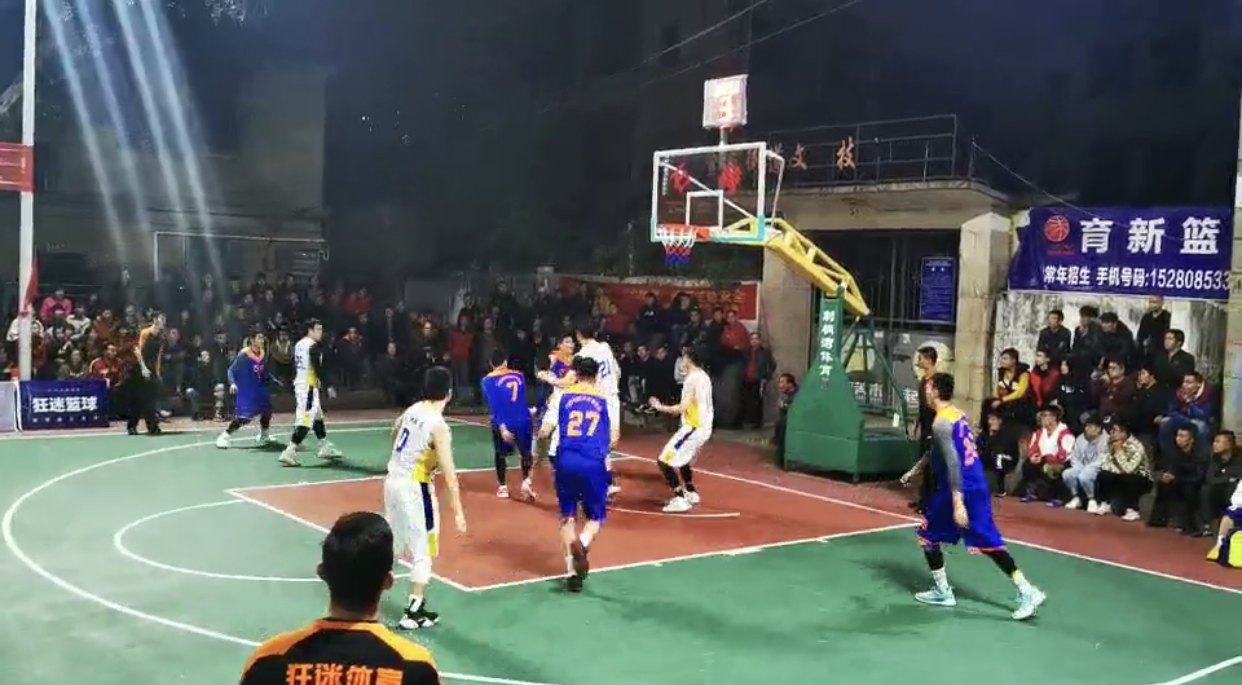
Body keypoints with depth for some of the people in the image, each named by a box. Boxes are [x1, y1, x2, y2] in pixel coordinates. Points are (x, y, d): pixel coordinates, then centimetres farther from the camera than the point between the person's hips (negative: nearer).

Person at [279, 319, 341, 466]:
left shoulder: (298, 344, 13)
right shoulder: (313, 346, -14)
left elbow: (294, 366, 17)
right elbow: (318, 368, -19)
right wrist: (328, 386, -15)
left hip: (298, 384, 10)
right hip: (308, 386, -10)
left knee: (317, 416, 19)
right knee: (305, 421, -10)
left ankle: (325, 448, 28)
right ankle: (289, 452, -16)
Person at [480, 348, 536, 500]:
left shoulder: (488, 380, -1)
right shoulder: (519, 375, 10)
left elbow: (494, 405, -12)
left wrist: (501, 426, -16)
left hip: (503, 423, -2)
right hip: (523, 420, 2)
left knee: (501, 454, 18)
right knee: (526, 452, 23)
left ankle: (503, 487, 25)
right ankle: (526, 482, 13)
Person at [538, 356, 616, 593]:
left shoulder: (562, 396, 8)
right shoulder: (606, 399, 9)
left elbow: (544, 431, 2)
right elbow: (613, 439, 6)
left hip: (567, 461, 1)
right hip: (594, 463, -1)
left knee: (567, 516, 17)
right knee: (595, 517, 15)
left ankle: (572, 571, 10)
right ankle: (582, 545, -18)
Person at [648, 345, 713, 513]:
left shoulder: (692, 379, -18)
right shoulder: (704, 376, 11)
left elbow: (683, 408, -22)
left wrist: (660, 407, -11)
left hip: (694, 427, -10)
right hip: (704, 427, 10)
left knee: (666, 461, -7)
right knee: (680, 460, 29)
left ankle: (680, 500, -10)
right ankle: (691, 493, 35)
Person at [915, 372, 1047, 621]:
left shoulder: (940, 423, -16)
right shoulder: (959, 414, 11)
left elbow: (953, 464, -24)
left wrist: (957, 503, -27)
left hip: (959, 488, -8)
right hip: (977, 484, 8)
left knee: (927, 534, 11)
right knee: (989, 542, 11)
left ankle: (942, 592, 16)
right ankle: (1027, 591, 5)